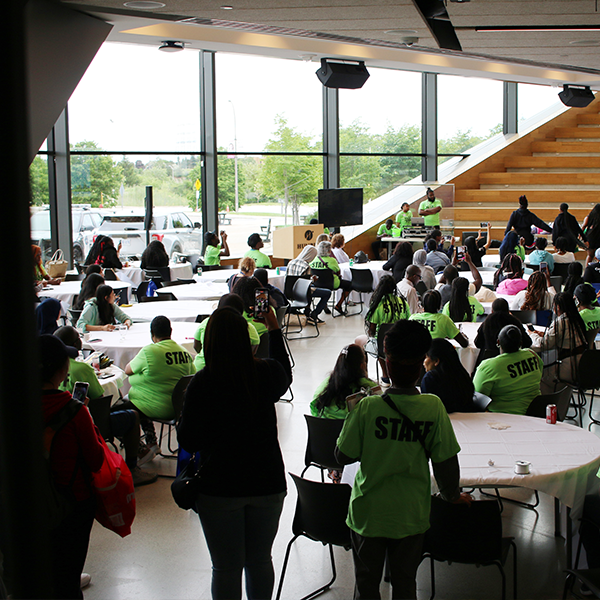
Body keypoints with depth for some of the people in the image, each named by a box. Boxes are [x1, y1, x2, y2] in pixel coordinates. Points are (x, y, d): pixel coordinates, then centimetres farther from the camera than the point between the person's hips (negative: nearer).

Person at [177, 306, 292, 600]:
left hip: (219, 487, -3)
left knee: (226, 568, 9)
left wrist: (183, 417, 9)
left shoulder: (202, 383, -16)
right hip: (267, 483, 3)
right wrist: (274, 331, 28)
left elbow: (188, 442, -11)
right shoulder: (266, 373, -6)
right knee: (260, 560, 19)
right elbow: (285, 376, 21)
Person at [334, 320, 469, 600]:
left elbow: (343, 456, -10)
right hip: (411, 514, 2)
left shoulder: (368, 407, -18)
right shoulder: (433, 407, -14)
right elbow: (445, 460, -6)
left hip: (369, 511, -1)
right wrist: (451, 494, 12)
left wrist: (353, 415, 5)